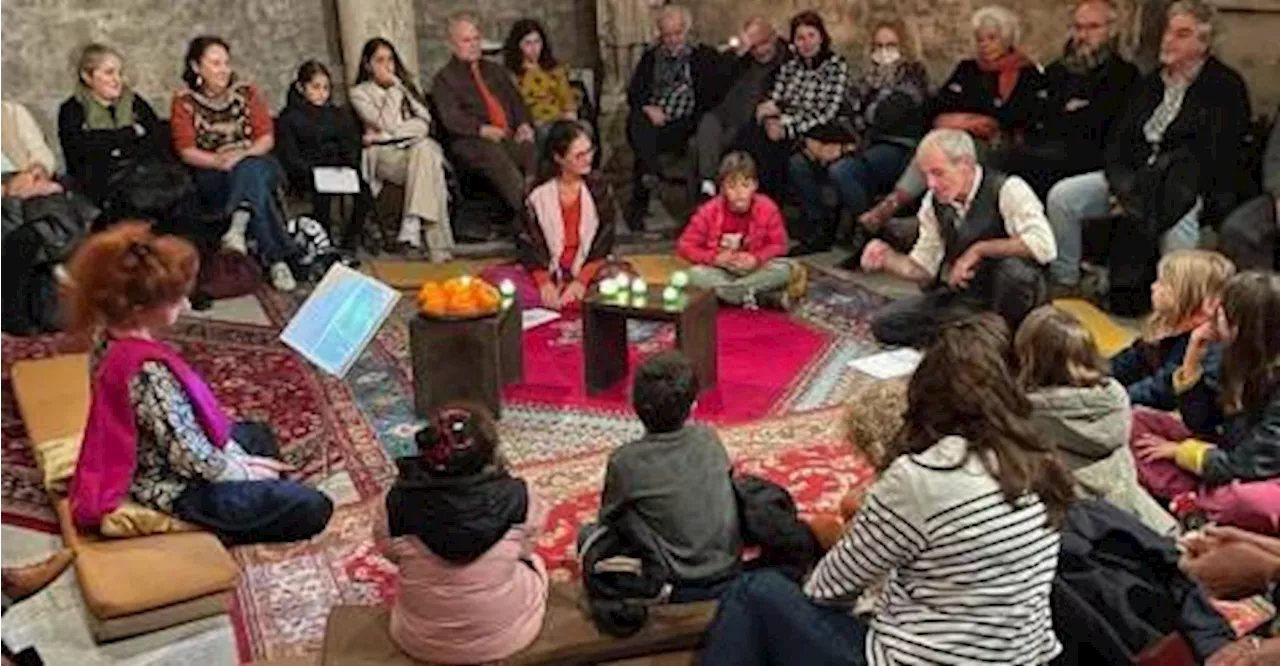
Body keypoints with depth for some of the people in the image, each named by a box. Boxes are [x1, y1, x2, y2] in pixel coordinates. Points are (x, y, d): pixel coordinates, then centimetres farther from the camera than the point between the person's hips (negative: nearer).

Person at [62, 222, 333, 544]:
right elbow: (190, 457, -29)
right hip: (176, 488, -10)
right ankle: (219, 528, 6)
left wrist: (233, 454, 4)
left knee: (258, 435, 33)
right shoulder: (148, 369, -35)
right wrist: (243, 471, -11)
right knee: (313, 509, -10)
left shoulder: (122, 342, -5)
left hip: (158, 463, 10)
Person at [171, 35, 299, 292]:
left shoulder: (246, 92, 11)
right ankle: (276, 259, -43)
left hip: (257, 163, 2)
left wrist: (244, 155, -17)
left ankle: (239, 226, -57)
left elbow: (267, 137, 4)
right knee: (253, 181, -34)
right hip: (212, 174, -2)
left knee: (248, 170, -36)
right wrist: (219, 160, -22)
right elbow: (186, 151, -3)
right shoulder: (184, 102, 6)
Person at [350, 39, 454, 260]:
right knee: (429, 167, -33)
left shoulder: (405, 85, 22)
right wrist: (393, 89, -2)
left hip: (417, 147, 3)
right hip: (384, 155, -3)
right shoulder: (359, 93, 9)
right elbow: (387, 124, -7)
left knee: (424, 149, -34)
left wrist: (385, 135, -5)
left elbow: (423, 123, 5)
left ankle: (412, 226, -38)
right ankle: (438, 245, -39)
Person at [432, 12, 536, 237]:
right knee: (494, 154, -39)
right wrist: (482, 129, -19)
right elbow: (451, 118, -4)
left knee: (534, 150, -30)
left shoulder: (496, 70, 30)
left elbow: (517, 101, 23)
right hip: (471, 143, -5)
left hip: (510, 138, 5)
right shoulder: (445, 78, 11)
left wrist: (524, 124, 1)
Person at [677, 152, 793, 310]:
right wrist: (715, 258, -26)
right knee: (695, 275, -32)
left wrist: (756, 259, -24)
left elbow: (779, 245, -5)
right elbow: (685, 246, -11)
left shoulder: (767, 209, -13)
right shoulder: (709, 212, -15)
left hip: (754, 270, 1)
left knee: (784, 269, -28)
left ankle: (720, 290, -21)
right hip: (720, 272, 0)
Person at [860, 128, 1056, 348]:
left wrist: (979, 250, -27)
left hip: (1007, 293, -5)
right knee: (885, 324, -9)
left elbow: (1043, 246, -34)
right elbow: (923, 268, 6)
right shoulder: (933, 202, 0)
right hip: (961, 295, 5)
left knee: (1014, 267, -39)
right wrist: (887, 258, -14)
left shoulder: (1006, 190, -18)